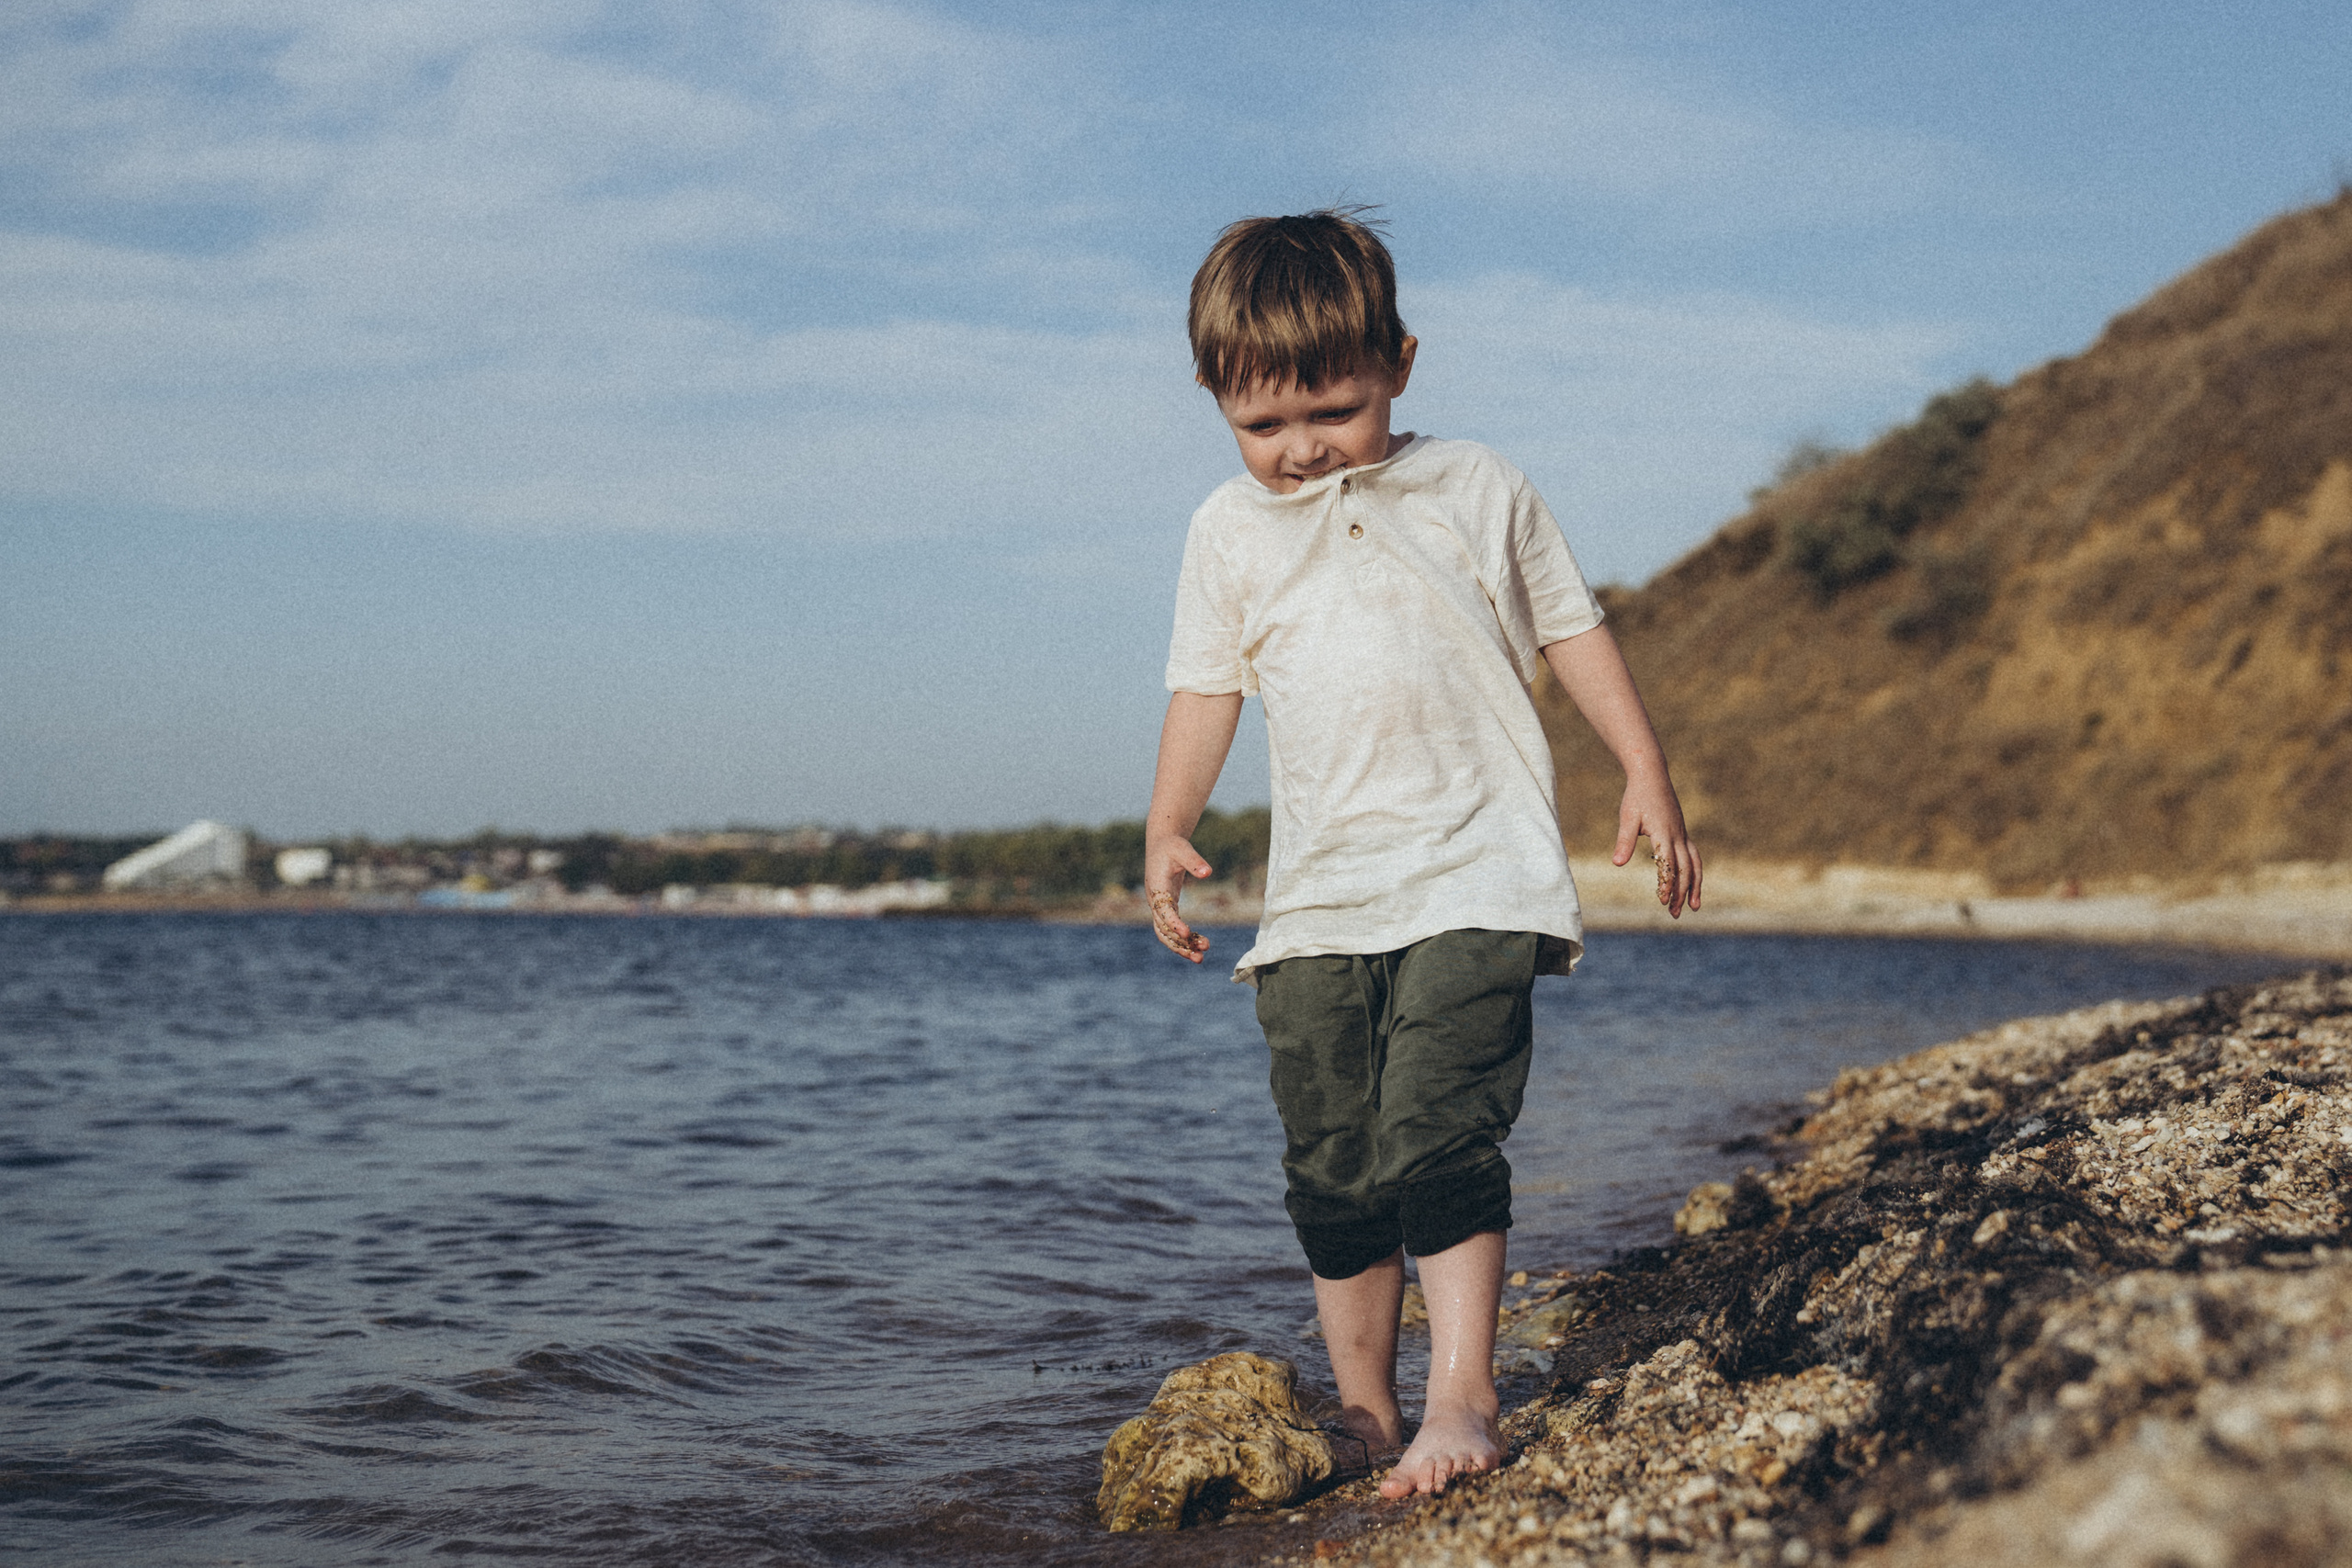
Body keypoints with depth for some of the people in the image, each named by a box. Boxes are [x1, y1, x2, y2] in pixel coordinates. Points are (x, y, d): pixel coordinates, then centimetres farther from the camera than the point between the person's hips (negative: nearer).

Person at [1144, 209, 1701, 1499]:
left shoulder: (1475, 491, 7)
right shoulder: (1229, 533, 11)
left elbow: (1572, 633, 12)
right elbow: (1204, 690, 13)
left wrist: (1647, 778, 6)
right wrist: (1168, 831, 1)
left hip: (1476, 874, -3)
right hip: (1317, 894, 3)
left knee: (1438, 1134, -16)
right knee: (1331, 1165, 5)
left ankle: (1463, 1396, -11)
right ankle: (1362, 1406, 17)